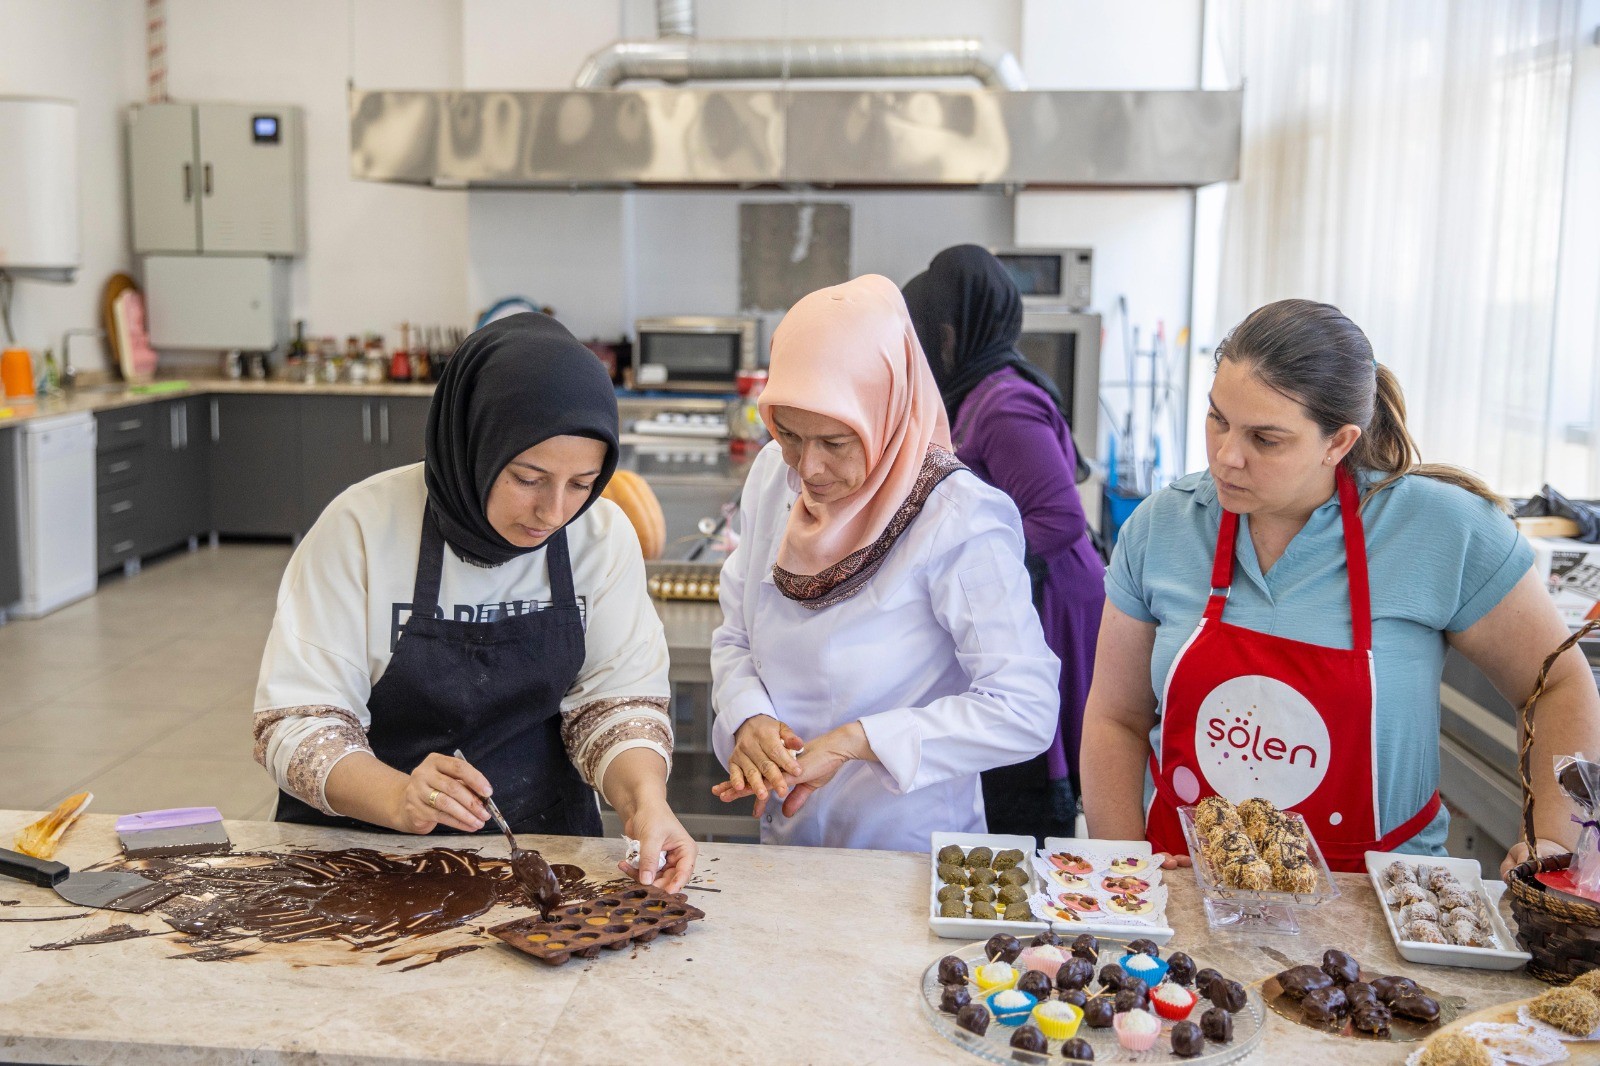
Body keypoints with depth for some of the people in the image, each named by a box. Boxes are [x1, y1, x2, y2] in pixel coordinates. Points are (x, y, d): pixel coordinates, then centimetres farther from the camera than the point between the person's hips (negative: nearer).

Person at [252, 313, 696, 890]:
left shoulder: (605, 535, -7)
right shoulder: (363, 525, -15)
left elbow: (617, 697, -3)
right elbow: (295, 720, -14)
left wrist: (645, 798, -24)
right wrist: (398, 799, -33)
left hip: (540, 835, 2)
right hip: (364, 835, -2)